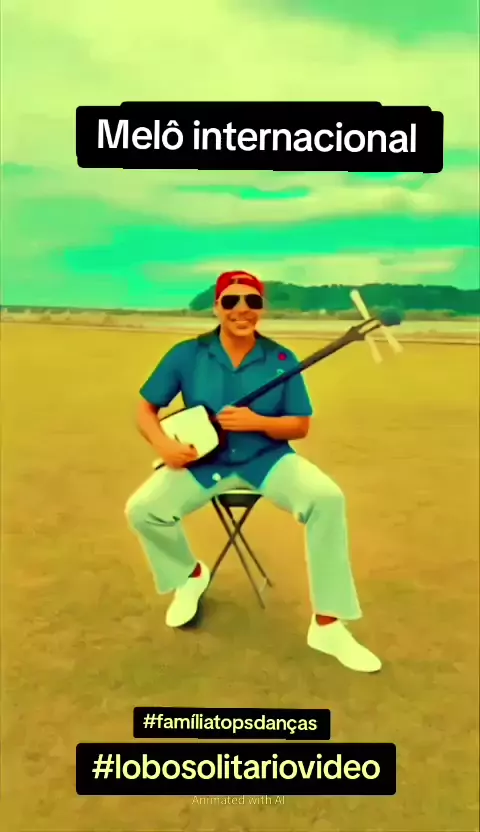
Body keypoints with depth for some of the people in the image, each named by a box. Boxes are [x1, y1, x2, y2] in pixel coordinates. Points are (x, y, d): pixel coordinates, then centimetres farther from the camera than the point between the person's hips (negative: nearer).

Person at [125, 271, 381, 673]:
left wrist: (257, 422, -21)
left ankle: (328, 625, -14)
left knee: (328, 498, -27)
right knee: (141, 509, -20)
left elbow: (301, 426, -2)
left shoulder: (282, 360, -6)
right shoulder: (187, 355, -7)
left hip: (267, 459, 0)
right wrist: (164, 444, -19)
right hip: (202, 462, 1)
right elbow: (146, 410, 1)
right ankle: (190, 574, 14)